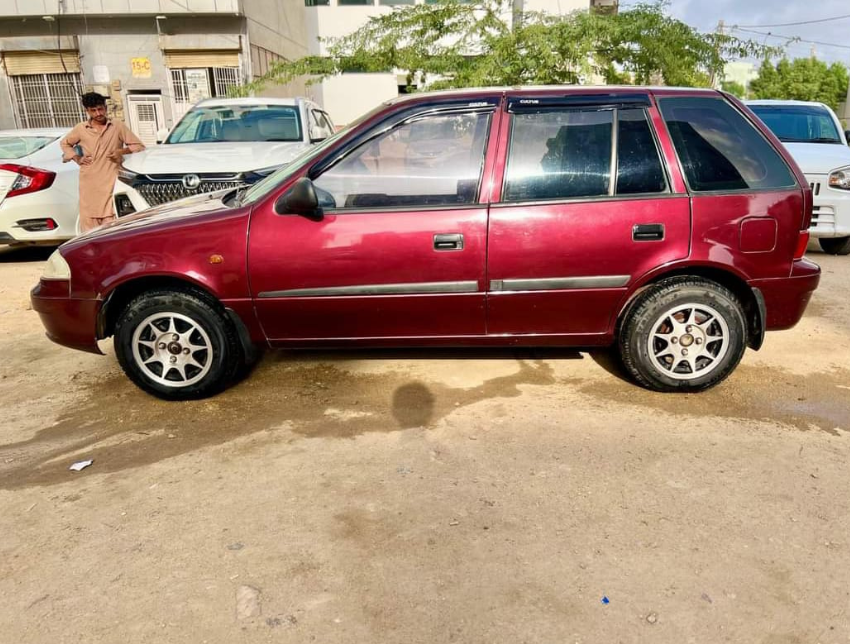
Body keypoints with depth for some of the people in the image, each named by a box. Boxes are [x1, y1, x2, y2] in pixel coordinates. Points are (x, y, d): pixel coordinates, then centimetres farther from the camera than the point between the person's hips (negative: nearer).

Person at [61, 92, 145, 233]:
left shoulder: (118, 126, 5)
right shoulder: (81, 129, 10)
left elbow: (139, 146, 8)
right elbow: (65, 143, 27)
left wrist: (123, 151, -9)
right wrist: (77, 158, 10)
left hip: (111, 182, -2)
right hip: (89, 183, 2)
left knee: (111, 221, -11)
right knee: (89, 221, 0)